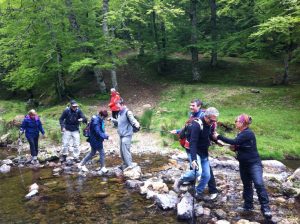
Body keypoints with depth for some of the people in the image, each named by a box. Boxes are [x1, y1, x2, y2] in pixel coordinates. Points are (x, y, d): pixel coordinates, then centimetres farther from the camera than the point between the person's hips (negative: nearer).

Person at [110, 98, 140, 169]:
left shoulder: (127, 112, -14)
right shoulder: (120, 113, 12)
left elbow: (132, 120, -28)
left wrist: (136, 124, -47)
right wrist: (112, 119, 17)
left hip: (127, 135, -9)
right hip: (121, 135, 9)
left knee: (125, 151, -12)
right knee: (122, 151, 16)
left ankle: (130, 165, -5)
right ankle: (125, 164, 31)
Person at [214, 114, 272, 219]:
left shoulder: (248, 133, -19)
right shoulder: (240, 134, 9)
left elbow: (234, 142, -28)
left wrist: (219, 137, -21)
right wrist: (234, 148, -2)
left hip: (254, 163, -9)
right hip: (243, 164, 9)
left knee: (259, 184, -20)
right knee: (246, 185, 15)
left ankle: (265, 208, -13)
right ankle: (248, 205, 26)